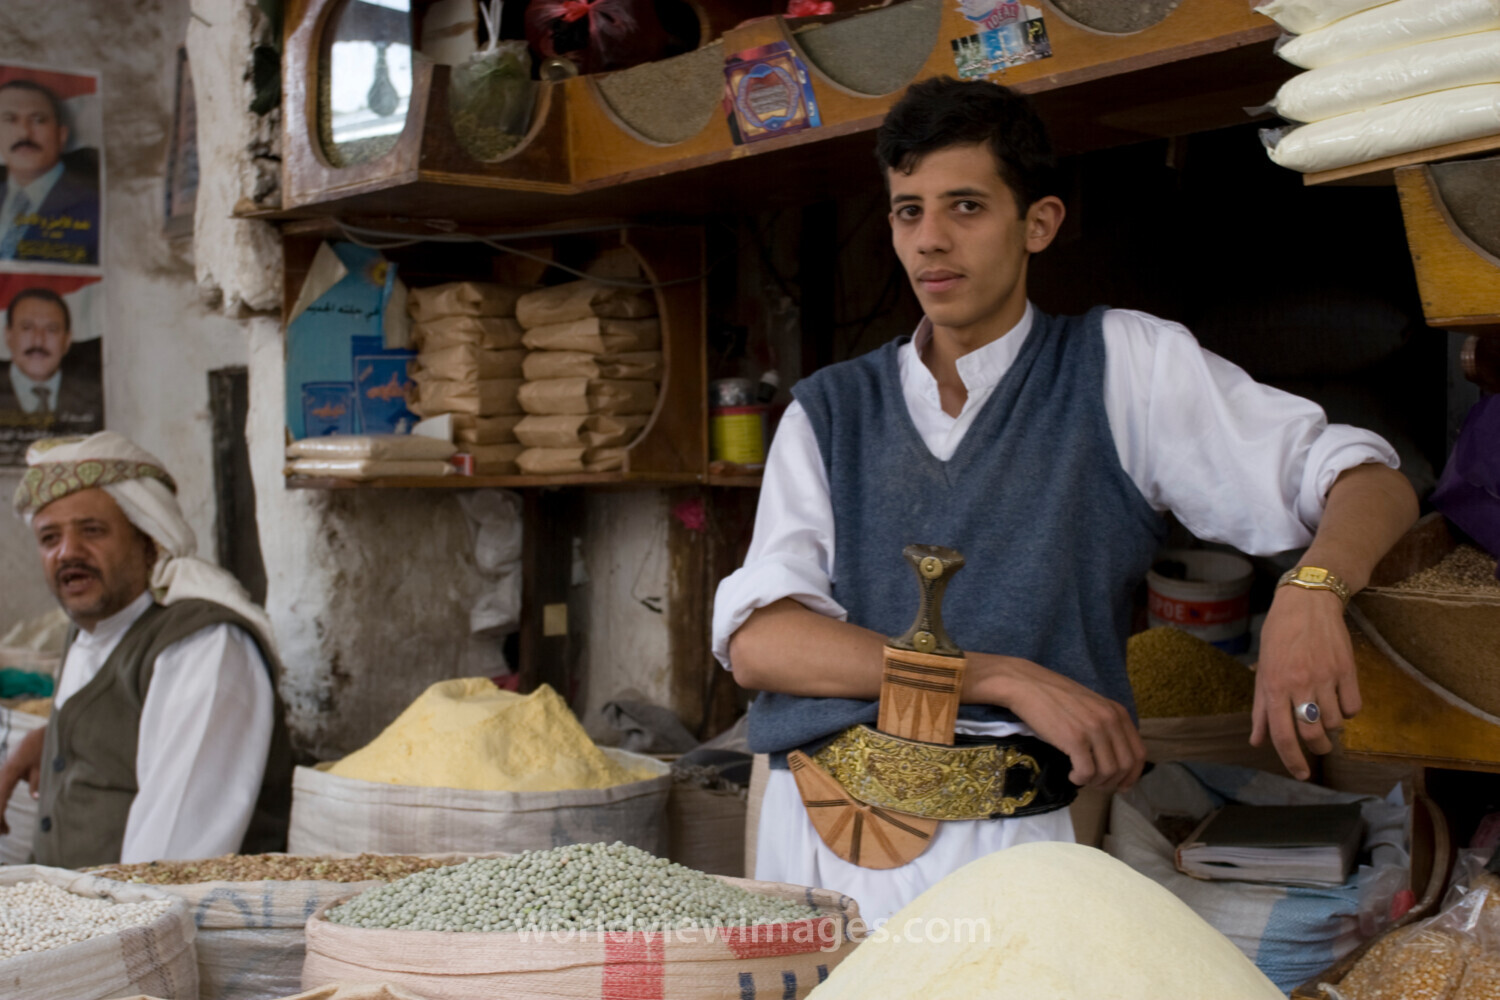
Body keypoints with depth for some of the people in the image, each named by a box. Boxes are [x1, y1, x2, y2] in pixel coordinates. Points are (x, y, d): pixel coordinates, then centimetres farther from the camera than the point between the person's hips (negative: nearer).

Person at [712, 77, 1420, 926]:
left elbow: (1371, 483, 3)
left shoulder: (1120, 367, 6)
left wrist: (1311, 591, -21)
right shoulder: (830, 410, 13)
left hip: (997, 846, -2)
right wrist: (1009, 679, -14)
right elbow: (756, 638, -2)